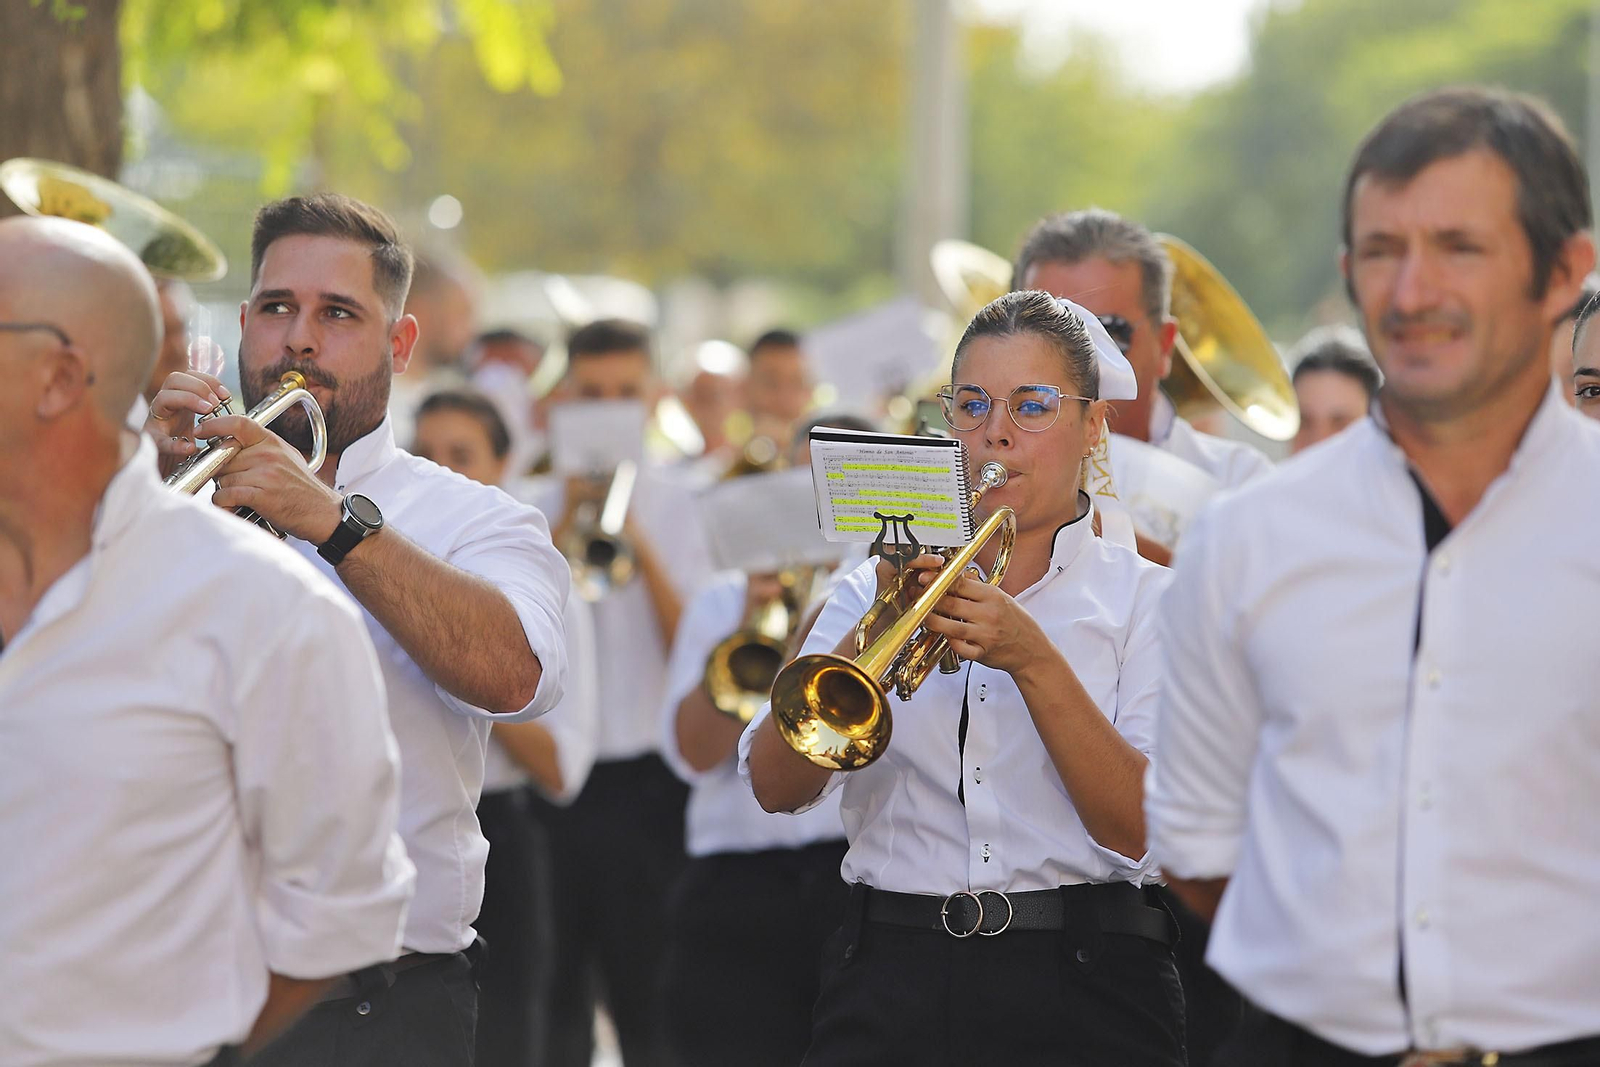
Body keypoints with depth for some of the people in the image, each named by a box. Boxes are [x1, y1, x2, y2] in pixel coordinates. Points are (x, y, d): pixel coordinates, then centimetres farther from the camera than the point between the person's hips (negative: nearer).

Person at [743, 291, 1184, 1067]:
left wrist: (1034, 660, -17)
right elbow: (775, 786, -2)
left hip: (1079, 990, -2)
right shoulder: (876, 589, 12)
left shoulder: (1142, 598, 5)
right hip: (892, 973, 2)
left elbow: (1144, 828, -9)